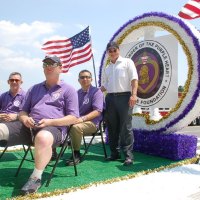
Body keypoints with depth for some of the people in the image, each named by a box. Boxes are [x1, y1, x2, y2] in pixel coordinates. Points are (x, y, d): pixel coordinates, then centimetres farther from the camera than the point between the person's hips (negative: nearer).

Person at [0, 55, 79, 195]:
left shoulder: (68, 89, 10)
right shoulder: (34, 89, 27)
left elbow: (73, 118, 2)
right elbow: (23, 111, 26)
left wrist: (50, 121, -13)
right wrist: (25, 119, -1)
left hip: (54, 128, -5)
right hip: (29, 126, 6)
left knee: (43, 137, -41)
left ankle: (36, 178, -23)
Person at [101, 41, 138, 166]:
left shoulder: (127, 62, 6)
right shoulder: (107, 68, 21)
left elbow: (134, 79, -4)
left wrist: (133, 95, -17)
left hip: (124, 96, -6)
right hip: (110, 98, 6)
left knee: (126, 127, -8)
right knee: (112, 127, 7)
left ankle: (128, 155, -5)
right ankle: (115, 152, 16)